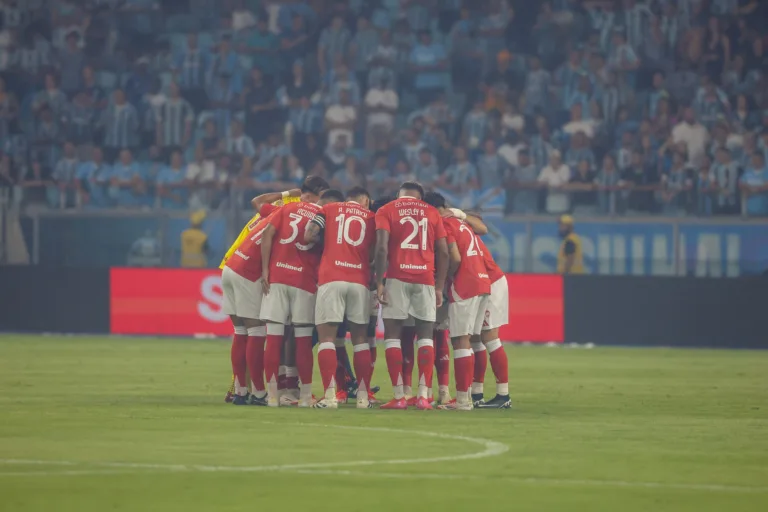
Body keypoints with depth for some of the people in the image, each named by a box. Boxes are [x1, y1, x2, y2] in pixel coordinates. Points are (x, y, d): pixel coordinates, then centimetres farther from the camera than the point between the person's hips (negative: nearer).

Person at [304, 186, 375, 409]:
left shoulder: (330, 209, 13)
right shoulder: (370, 217, 16)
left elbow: (309, 236, 2)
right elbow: (375, 253, 10)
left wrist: (328, 239, 19)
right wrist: (378, 282, 21)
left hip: (331, 279, -2)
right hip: (360, 281, 2)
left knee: (326, 336, 0)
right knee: (360, 338, 12)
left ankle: (330, 395, -11)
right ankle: (363, 395, 9)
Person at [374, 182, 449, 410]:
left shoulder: (387, 210, 6)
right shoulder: (432, 212, 14)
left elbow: (382, 248, -7)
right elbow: (443, 253, 8)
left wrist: (379, 282, -6)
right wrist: (439, 287, 12)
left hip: (397, 279, -2)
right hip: (425, 279, 2)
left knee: (392, 334, 3)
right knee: (425, 335, 8)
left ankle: (399, 397, -4)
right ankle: (423, 395, -1)